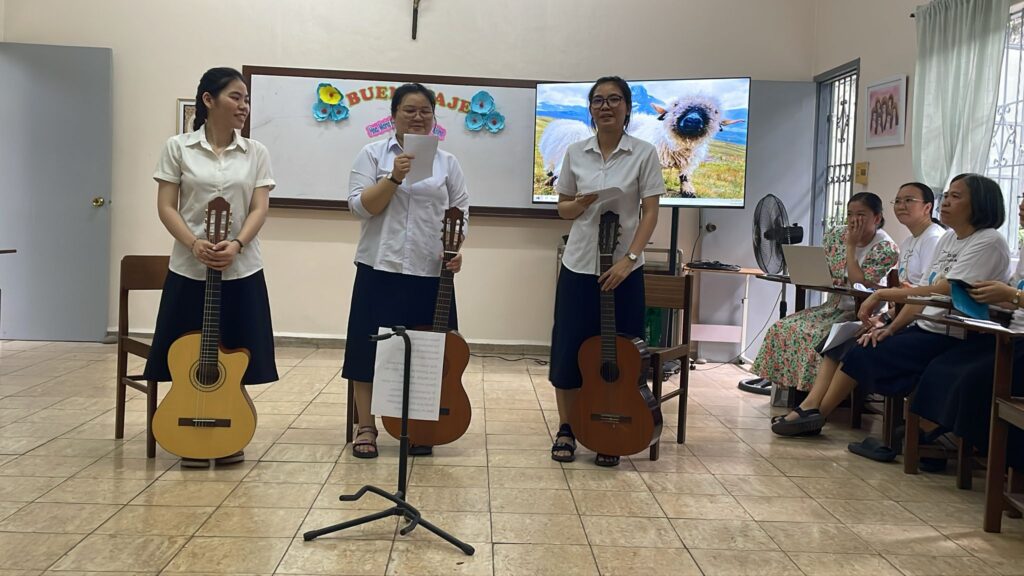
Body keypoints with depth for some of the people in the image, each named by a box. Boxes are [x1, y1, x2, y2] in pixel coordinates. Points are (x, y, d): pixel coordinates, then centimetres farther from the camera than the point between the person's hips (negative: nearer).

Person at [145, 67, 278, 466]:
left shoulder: (256, 153, 6)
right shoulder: (178, 148, 2)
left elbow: (259, 209, -1)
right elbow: (166, 207, -2)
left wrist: (235, 245, -19)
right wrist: (195, 244, -18)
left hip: (242, 270, 1)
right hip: (189, 269, -1)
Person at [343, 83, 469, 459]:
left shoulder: (447, 162, 11)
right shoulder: (373, 154, 4)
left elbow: (460, 211, 9)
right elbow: (360, 207, -6)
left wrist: (457, 249, -8)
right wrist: (394, 178, -18)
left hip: (430, 273, 2)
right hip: (381, 269, -1)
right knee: (372, 348, 1)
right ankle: (366, 427, 13)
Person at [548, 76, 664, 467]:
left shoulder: (644, 154, -3)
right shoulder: (576, 153, 5)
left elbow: (650, 213, -6)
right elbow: (563, 208, 11)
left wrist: (628, 259, -16)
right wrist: (581, 203, -13)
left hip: (623, 269, -2)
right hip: (578, 266, 2)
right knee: (569, 349, 4)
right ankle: (566, 429, 21)